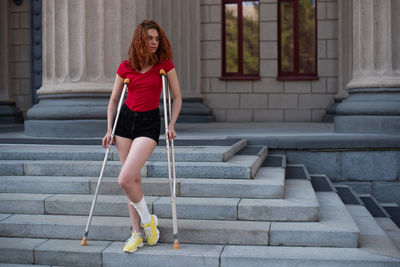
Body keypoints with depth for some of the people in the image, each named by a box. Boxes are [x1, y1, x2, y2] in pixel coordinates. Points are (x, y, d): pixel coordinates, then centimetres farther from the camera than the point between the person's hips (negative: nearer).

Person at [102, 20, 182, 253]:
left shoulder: (165, 64, -3)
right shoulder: (126, 67, 3)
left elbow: (177, 97, 4)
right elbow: (114, 100, 11)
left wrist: (172, 125, -6)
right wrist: (109, 130, 5)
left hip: (149, 122, -4)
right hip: (126, 120, 4)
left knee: (125, 179, -17)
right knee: (134, 179, 7)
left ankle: (148, 220, 8)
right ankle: (137, 233, 18)